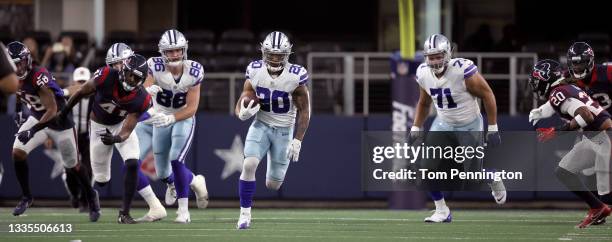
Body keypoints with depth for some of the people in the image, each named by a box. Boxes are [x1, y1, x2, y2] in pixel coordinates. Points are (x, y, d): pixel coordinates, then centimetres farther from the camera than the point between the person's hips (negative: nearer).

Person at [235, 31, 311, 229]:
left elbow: (304, 111, -9)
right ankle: (245, 214, -13)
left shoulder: (296, 76, -18)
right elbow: (242, 104, -7)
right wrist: (243, 113, -32)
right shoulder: (255, 72, -11)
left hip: (284, 130, -1)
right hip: (261, 125, 1)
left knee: (273, 184, 4)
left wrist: (297, 140, -14)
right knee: (249, 165, -25)